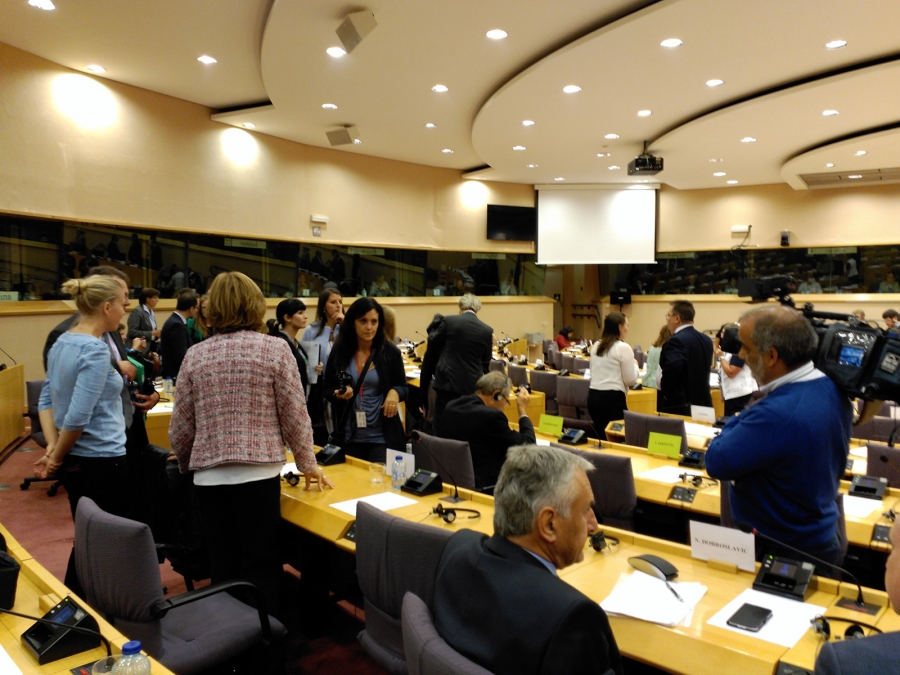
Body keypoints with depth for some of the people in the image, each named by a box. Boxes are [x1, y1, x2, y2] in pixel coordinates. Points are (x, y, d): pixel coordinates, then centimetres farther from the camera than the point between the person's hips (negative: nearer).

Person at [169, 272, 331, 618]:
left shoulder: (195, 355, 3)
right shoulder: (275, 349, -5)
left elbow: (180, 430, 5)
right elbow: (295, 418, -5)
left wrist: (188, 466, 25)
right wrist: (308, 465, 10)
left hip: (208, 476, 3)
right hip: (259, 473, -3)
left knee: (223, 568, 16)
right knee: (262, 567, 9)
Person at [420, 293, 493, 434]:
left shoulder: (448, 321, -4)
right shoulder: (487, 330, 3)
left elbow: (432, 345, 5)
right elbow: (486, 362, 9)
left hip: (447, 381, -2)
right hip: (472, 385, 2)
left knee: (442, 428, 6)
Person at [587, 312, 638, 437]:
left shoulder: (596, 345, 11)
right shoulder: (623, 347, -9)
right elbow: (630, 380, -8)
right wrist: (635, 364, 10)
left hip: (593, 396, 7)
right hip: (613, 398, -7)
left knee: (601, 439, 15)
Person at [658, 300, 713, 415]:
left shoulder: (676, 341, -18)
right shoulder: (706, 340, 10)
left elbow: (671, 370, -29)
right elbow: (704, 371, 16)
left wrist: (665, 391, -14)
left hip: (679, 407, -8)